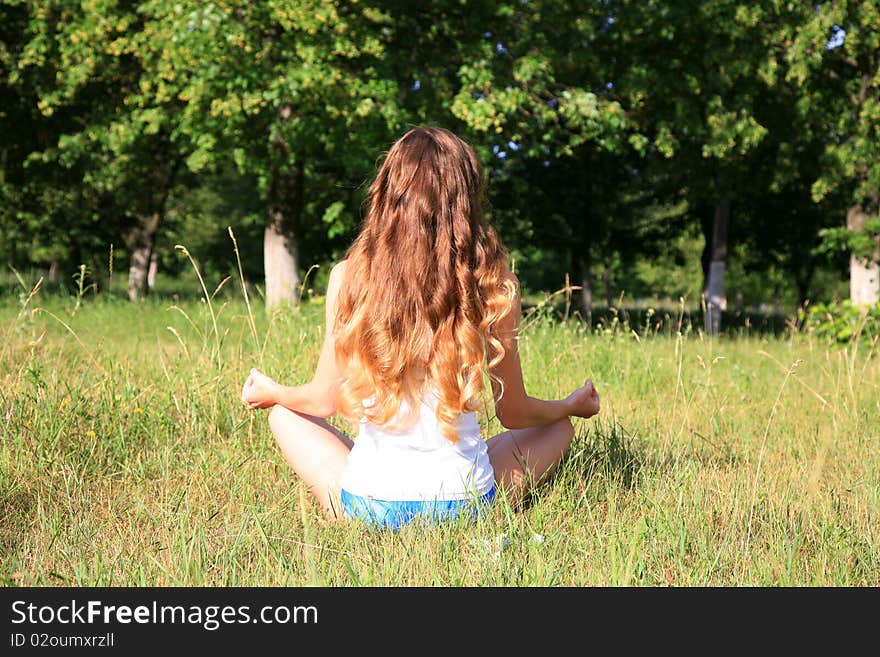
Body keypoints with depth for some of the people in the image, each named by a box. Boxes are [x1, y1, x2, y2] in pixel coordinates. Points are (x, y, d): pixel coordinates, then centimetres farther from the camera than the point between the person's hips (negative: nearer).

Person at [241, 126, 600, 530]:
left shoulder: (350, 278, -8)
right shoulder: (494, 286, -8)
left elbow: (324, 401, 2)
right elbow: (513, 413, 3)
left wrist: (269, 392, 25)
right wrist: (571, 405, 26)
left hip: (367, 507, 0)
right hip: (466, 505, 0)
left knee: (283, 412, 28)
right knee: (558, 427, 27)